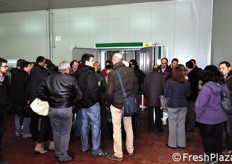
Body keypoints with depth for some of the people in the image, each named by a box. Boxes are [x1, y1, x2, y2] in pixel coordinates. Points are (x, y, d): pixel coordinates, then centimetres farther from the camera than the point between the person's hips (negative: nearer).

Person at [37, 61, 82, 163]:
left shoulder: (49, 78, 4)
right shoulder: (71, 79, -8)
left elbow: (40, 92, 3)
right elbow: (79, 95, -12)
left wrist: (48, 99, 11)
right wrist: (72, 102, 3)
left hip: (52, 109, 4)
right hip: (66, 109, -4)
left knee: (56, 132, 19)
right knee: (65, 133, 9)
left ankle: (57, 153, 34)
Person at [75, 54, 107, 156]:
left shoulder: (79, 73, 9)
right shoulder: (89, 73, -19)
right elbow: (92, 89, -26)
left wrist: (82, 99, 16)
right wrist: (95, 98, -10)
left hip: (83, 102, 9)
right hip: (92, 103, -9)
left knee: (85, 124, 18)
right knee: (96, 126, 0)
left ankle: (84, 147, 29)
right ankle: (96, 150, 7)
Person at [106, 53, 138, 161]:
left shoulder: (112, 73, -15)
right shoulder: (131, 71, -2)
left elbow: (109, 92, -15)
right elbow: (136, 86, 5)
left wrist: (109, 103, 1)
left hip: (116, 104, -4)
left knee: (117, 129, 5)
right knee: (128, 126, 17)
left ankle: (118, 155, 15)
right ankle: (130, 150, 31)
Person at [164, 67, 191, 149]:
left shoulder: (170, 81, -13)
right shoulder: (186, 83, -3)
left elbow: (166, 93, -7)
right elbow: (188, 94, 6)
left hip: (172, 105, -3)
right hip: (183, 105, 3)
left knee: (173, 125, 8)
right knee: (181, 125, 13)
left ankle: (172, 143, 18)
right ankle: (182, 143, 24)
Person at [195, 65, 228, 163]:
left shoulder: (207, 87, -25)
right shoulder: (223, 86, -4)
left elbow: (199, 104, -22)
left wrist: (198, 115, -6)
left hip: (207, 118, -6)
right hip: (221, 117, 6)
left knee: (207, 138, 12)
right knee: (217, 138, 17)